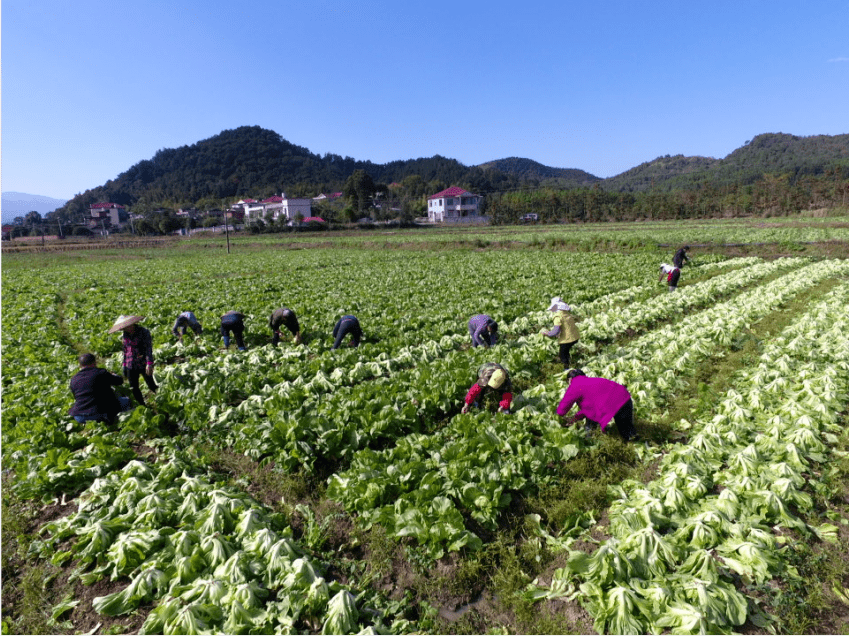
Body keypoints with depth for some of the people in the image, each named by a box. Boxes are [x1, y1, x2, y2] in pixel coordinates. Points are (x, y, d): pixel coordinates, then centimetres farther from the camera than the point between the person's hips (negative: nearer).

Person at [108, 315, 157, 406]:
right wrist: (124, 366, 15)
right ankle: (143, 406, 20)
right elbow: (125, 350, 16)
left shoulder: (143, 332, -10)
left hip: (143, 364, -6)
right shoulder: (126, 334, 8)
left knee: (151, 386, -4)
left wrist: (149, 364, -24)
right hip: (131, 366, 6)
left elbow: (149, 348, -15)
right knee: (134, 388, 8)